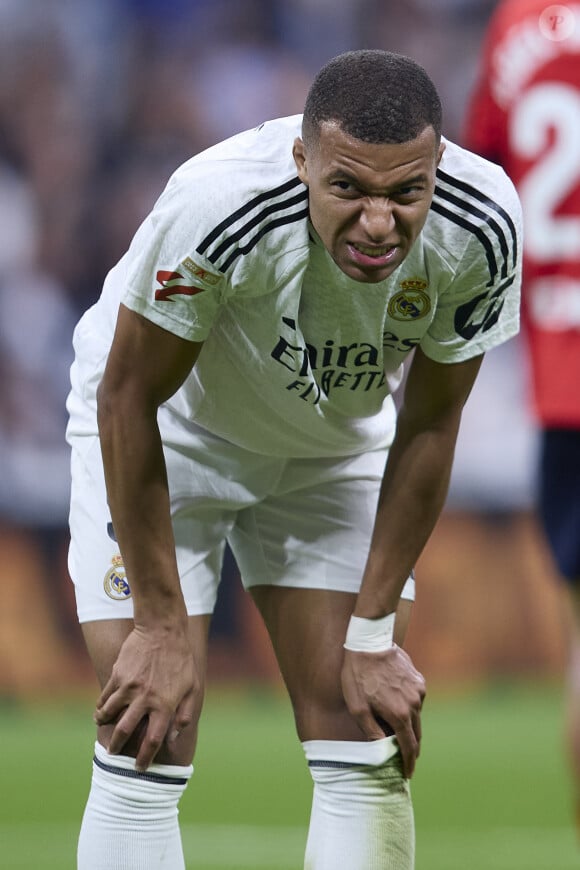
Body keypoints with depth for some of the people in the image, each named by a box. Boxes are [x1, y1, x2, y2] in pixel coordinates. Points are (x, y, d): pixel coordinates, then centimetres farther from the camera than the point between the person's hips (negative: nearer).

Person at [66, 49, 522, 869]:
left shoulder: (479, 229, -28)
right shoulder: (216, 206, -40)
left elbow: (428, 427, -13)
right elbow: (128, 399, -25)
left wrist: (373, 635, -9)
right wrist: (161, 628, -21)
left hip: (335, 446, 4)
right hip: (170, 432, -3)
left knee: (368, 752, -1)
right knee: (148, 750, -13)